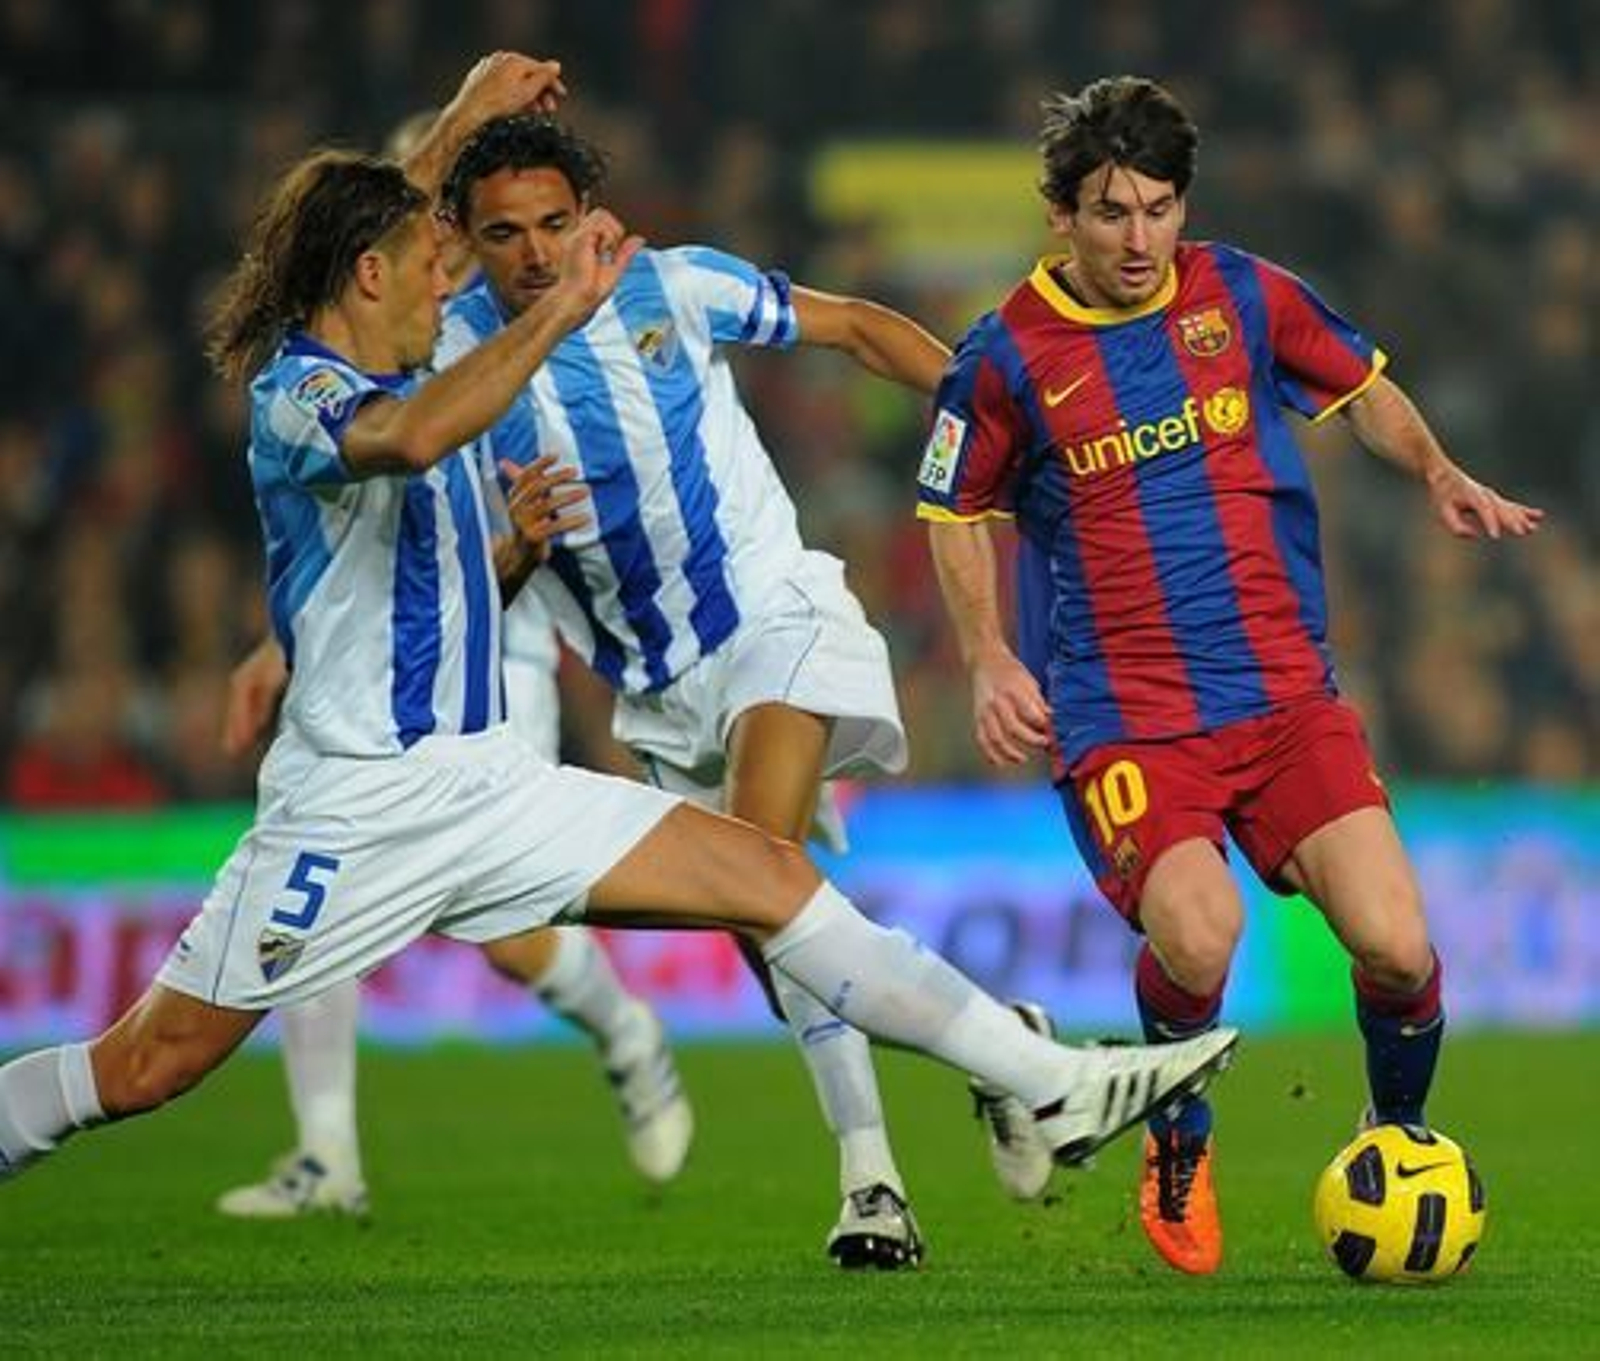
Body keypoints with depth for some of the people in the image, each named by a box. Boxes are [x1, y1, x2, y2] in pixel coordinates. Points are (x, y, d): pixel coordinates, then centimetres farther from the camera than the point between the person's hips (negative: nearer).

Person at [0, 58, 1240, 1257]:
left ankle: (1052, 1083, -4)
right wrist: (564, 307, -34)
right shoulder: (296, 395, -13)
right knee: (151, 1064, -6)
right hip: (357, 801, -8)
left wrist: (518, 545, 14)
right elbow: (411, 440, -36)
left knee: (772, 878, -2)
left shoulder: (403, 387, 16)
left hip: (485, 780, 8)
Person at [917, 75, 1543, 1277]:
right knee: (1197, 941, -28)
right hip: (1123, 715, -3)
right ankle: (1181, 1151, 4)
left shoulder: (1248, 297, 4)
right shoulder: (1007, 357, -2)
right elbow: (955, 515, 13)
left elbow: (1363, 388, 21)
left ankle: (1401, 1140, 19)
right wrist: (990, 663, 1)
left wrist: (1440, 475, 3)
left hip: (1287, 692, 3)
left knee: (1397, 951, -13)